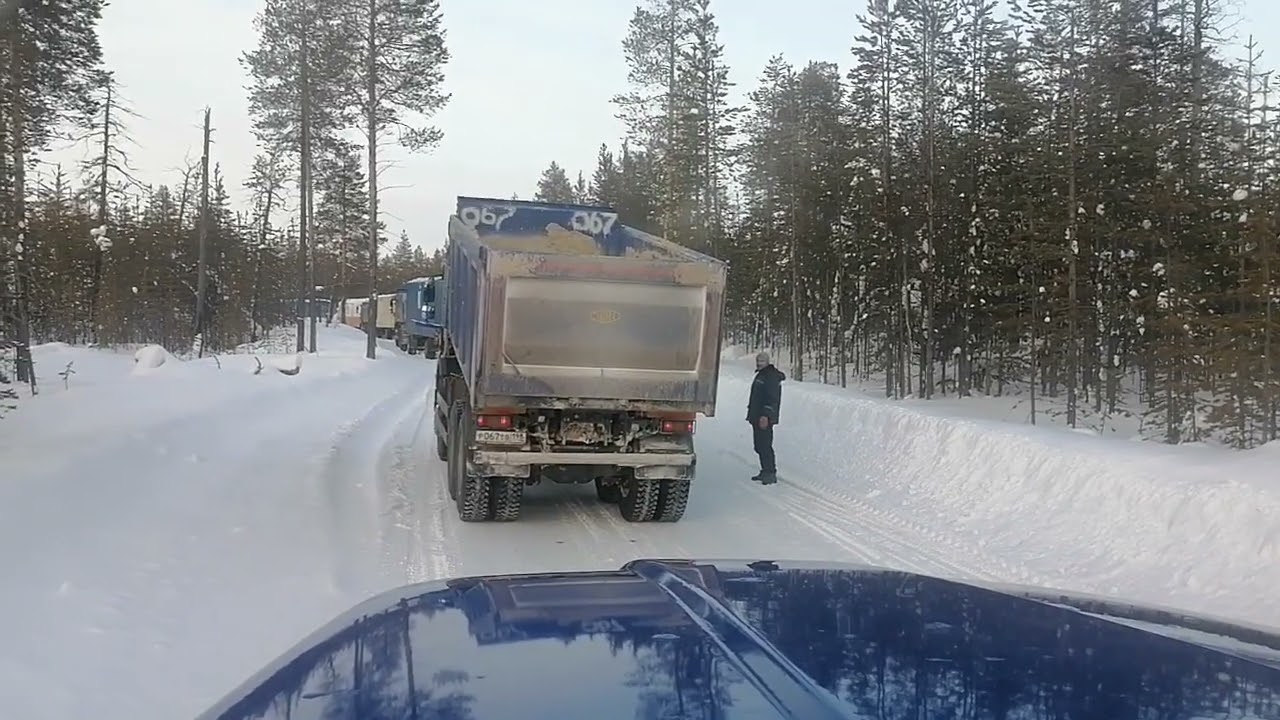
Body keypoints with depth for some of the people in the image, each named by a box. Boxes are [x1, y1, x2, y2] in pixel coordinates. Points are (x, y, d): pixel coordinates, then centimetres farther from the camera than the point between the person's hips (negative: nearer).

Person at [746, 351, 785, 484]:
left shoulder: (771, 377, -13)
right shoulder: (761, 375, 20)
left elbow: (772, 398, -21)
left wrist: (765, 415, -26)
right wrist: (752, 414, 24)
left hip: (764, 419, -11)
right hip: (757, 417, 11)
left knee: (765, 446, -12)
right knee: (760, 446, 13)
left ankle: (771, 473, -9)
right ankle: (765, 472, 20)